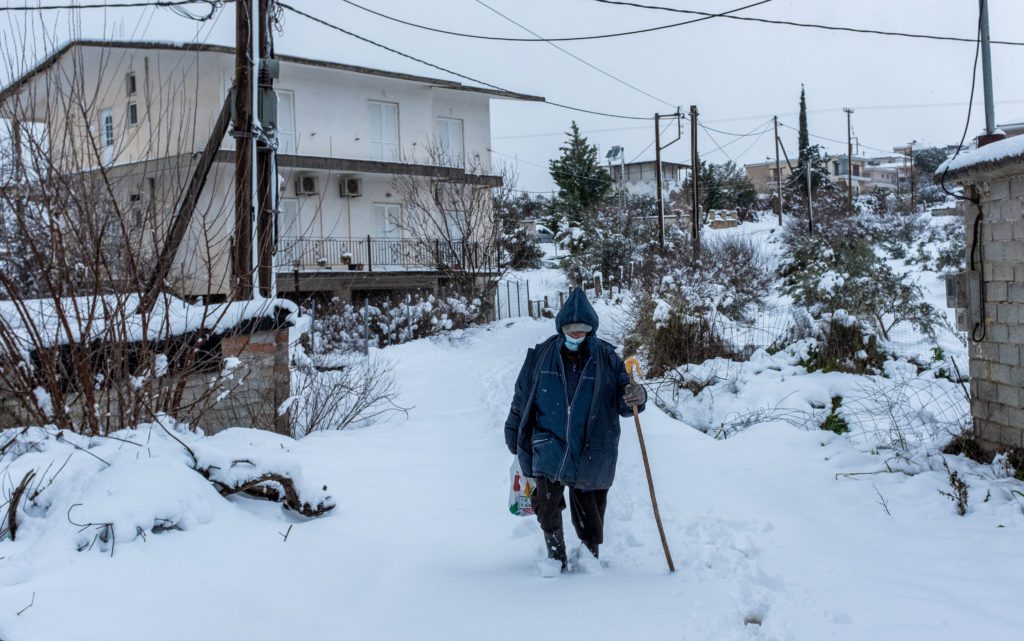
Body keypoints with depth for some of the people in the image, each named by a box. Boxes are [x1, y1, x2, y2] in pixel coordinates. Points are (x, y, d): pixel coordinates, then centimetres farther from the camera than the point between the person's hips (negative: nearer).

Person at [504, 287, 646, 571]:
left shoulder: (606, 359, -3)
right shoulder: (542, 356, -2)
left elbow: (623, 404, 0)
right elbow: (522, 398, 9)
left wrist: (635, 397, -23)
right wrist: (514, 437, 13)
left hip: (591, 454, 0)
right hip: (550, 445, 0)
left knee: (590, 521, 9)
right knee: (547, 504, -19)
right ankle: (557, 557, 4)